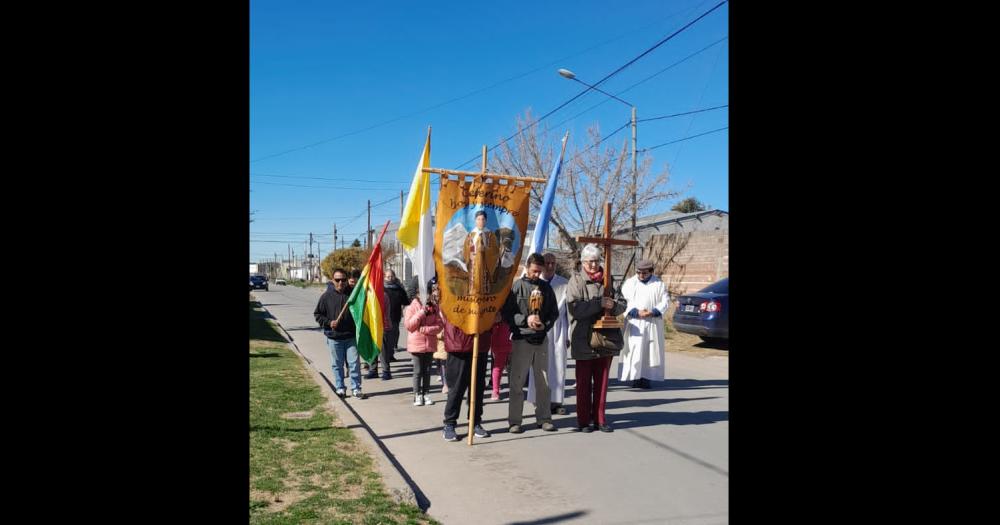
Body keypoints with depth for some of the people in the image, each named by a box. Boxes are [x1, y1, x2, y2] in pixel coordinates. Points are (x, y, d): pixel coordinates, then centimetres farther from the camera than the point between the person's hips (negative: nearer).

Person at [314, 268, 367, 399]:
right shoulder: (327, 296, 0)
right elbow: (317, 314, 6)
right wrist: (328, 322, -9)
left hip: (351, 336, 0)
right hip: (334, 337, 0)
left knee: (354, 363, -1)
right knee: (337, 364, 10)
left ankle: (356, 389, 9)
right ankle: (340, 388, 21)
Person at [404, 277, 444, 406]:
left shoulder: (434, 306, 2)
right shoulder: (412, 306, -5)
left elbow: (439, 326, -3)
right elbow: (409, 326, -12)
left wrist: (424, 329, -16)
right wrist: (422, 312, -18)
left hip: (430, 343, 3)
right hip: (416, 344, -3)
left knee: (427, 370, 9)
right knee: (418, 371, 3)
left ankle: (425, 394, 18)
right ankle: (417, 395, 12)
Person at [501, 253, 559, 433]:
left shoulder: (546, 287, 7)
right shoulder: (516, 286, -3)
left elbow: (554, 312, 12)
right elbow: (506, 312, -4)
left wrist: (546, 325, -7)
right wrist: (525, 320, -16)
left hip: (541, 339, 4)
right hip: (521, 339, -3)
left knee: (543, 381, 8)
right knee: (517, 382, 1)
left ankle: (544, 418, 19)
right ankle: (514, 421, 8)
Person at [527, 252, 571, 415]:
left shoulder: (564, 284, 5)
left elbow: (569, 310, 6)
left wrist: (569, 335, 4)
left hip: (558, 330, 1)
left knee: (558, 366, 2)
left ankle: (556, 400, 11)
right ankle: (539, 400, 10)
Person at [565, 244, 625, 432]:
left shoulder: (608, 280, 10)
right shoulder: (576, 281, -3)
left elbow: (622, 305, 9)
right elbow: (575, 308, -16)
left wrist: (613, 305, -14)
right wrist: (599, 304, -20)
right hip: (584, 340, -4)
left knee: (602, 381, 10)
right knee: (584, 382, 4)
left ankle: (599, 418, 20)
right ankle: (584, 420, 14)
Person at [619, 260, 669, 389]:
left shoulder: (658, 284, 6)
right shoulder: (630, 283, 5)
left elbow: (665, 301, 2)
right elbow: (624, 300, -2)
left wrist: (653, 312, -13)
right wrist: (637, 312, -15)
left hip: (653, 322, 1)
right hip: (635, 322, -1)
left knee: (651, 350, 0)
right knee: (634, 349, -5)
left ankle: (646, 378, 5)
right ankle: (635, 378, -1)